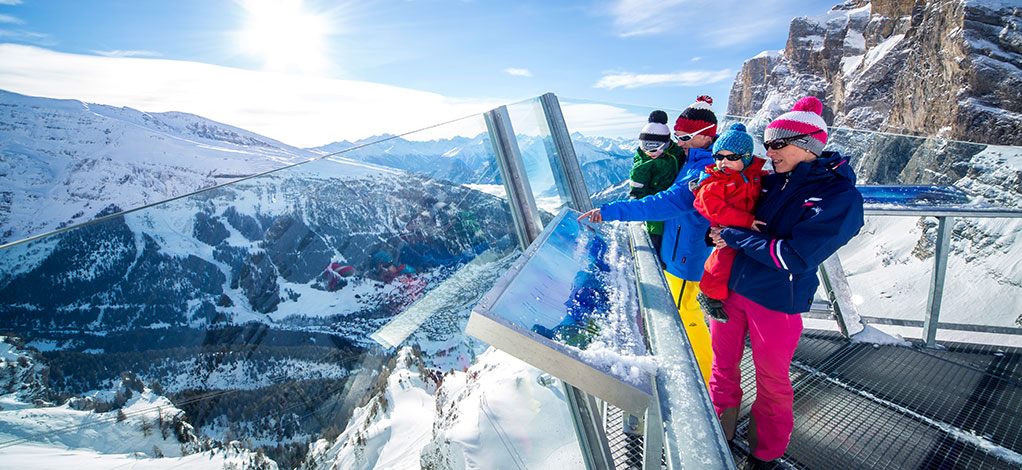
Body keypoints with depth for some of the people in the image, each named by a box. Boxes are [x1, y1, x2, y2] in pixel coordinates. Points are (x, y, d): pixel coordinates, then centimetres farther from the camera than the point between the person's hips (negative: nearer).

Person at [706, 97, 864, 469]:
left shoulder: (840, 197, -14)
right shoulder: (773, 181, 5)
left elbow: (794, 257, -22)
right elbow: (740, 217, 19)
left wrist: (734, 236, -18)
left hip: (776, 302, -5)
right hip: (731, 288, 5)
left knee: (771, 381, 13)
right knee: (723, 364, 16)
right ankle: (718, 435, 39)